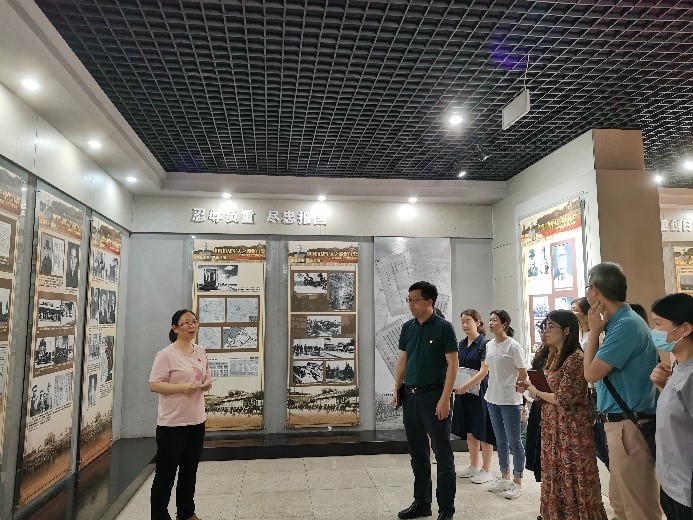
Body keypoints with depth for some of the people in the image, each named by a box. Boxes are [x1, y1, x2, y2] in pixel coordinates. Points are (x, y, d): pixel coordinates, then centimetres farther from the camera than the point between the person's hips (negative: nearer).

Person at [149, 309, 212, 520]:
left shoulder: (200, 351, 7)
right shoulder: (166, 355, -14)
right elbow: (153, 385, -16)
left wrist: (207, 383, -4)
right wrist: (182, 387, -26)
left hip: (197, 421, 7)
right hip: (172, 424, -7)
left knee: (190, 470, 20)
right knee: (166, 473, 4)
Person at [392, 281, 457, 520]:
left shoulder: (443, 327, -9)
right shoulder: (407, 327, 8)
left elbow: (452, 364, -12)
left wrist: (445, 399, -17)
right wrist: (397, 389, 7)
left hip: (434, 396, -6)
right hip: (410, 396, 6)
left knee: (443, 455, 4)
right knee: (417, 454, 15)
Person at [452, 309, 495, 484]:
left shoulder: (484, 344, -11)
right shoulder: (462, 344, 10)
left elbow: (484, 371, -17)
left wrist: (466, 386, -22)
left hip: (479, 392, -7)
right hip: (463, 392, 7)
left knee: (483, 431, 2)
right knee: (469, 431, 15)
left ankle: (486, 470, 14)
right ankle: (474, 466, 28)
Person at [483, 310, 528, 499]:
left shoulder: (513, 346, -13)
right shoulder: (489, 345, 7)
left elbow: (523, 375, -9)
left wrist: (517, 392, -5)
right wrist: (491, 391, 11)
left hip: (510, 400, -7)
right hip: (493, 399, 7)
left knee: (514, 442, 3)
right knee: (500, 441, 16)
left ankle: (517, 483, 14)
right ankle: (504, 478, 29)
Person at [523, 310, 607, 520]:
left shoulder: (575, 358, -19)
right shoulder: (556, 356, 10)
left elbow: (564, 399, -22)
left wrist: (537, 393, -9)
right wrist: (531, 385, 2)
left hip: (571, 428, -9)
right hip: (554, 426, 9)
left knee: (574, 481, 4)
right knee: (556, 478, 18)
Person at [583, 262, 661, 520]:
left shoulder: (625, 325, -21)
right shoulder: (621, 322, 9)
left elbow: (591, 373, -17)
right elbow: (600, 371, 12)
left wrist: (594, 331, -10)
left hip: (630, 426, -10)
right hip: (620, 423, 10)